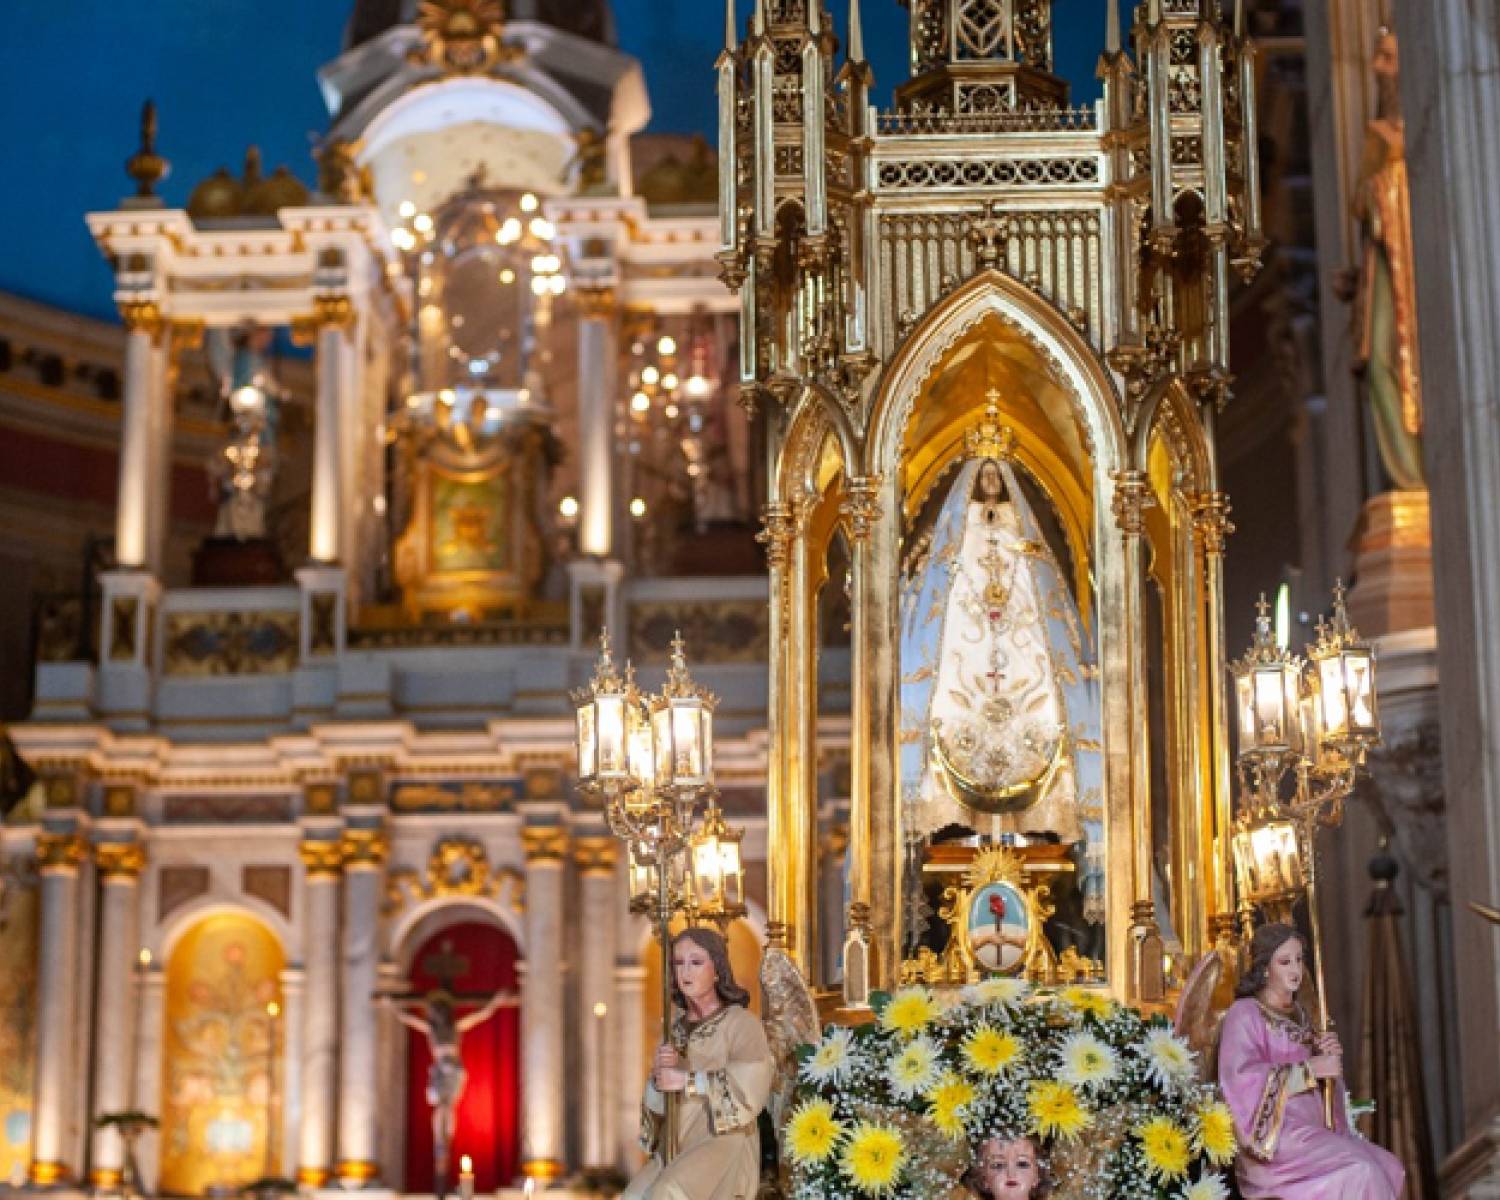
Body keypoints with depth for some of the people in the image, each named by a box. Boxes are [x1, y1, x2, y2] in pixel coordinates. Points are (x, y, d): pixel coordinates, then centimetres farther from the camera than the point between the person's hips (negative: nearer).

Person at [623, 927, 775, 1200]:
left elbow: (752, 1086, -18)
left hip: (725, 1142, -5)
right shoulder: (675, 1028, 15)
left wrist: (687, 1080, -16)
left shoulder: (740, 1022, -2)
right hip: (678, 1146, 5)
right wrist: (660, 1075, -9)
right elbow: (658, 1103, 14)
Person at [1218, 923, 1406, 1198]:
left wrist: (1331, 1058, -2)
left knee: (1389, 1166, -13)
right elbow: (1242, 1078, -20)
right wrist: (1310, 1069, -18)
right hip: (1272, 1136, -8)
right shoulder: (1245, 1013, -6)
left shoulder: (1297, 1014, 18)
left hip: (1312, 1128, 8)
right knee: (1359, 1171, -25)